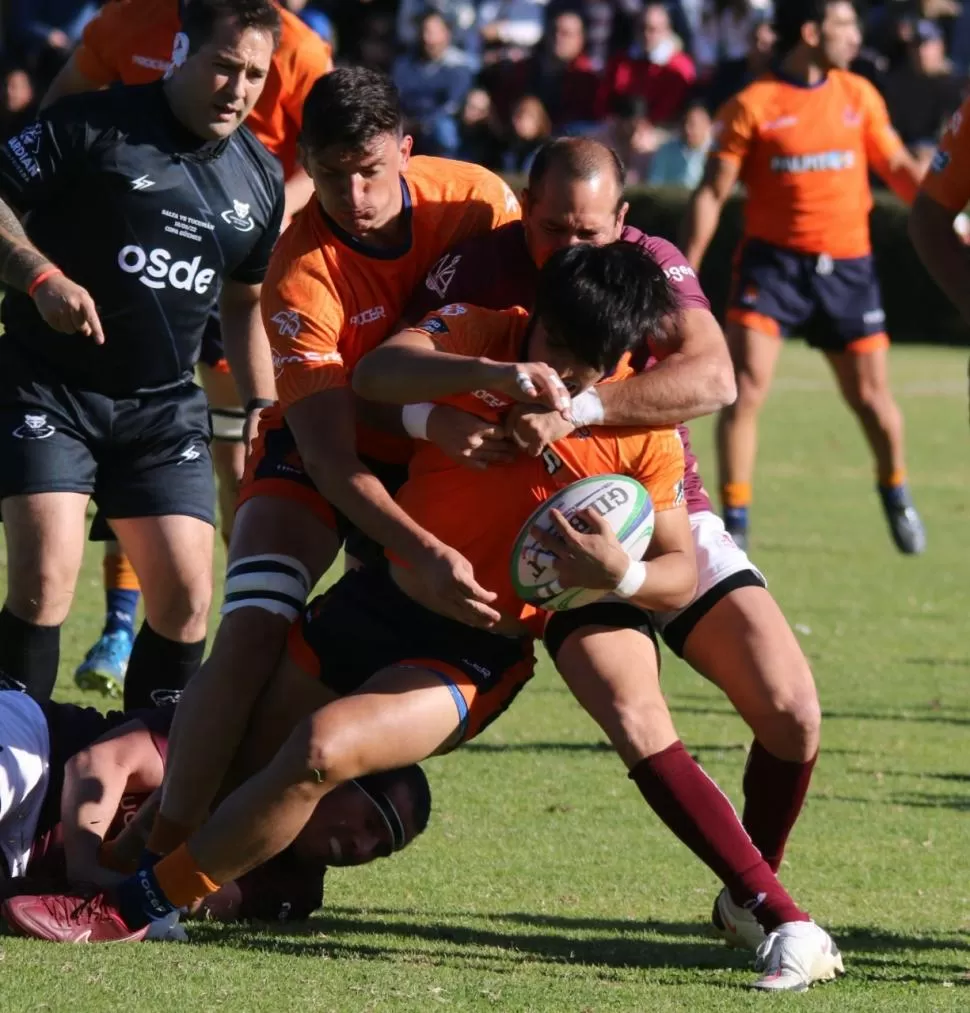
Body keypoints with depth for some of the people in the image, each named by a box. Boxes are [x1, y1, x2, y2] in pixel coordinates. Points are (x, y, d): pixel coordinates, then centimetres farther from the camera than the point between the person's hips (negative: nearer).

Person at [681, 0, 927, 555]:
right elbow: (712, 192, -3)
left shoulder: (860, 96, 7)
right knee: (746, 388, -14)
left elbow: (898, 166, 15)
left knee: (870, 394, 8)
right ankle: (734, 522, -6)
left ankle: (896, 493, 35)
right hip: (774, 260, -3)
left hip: (848, 264, 3)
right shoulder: (753, 106, -5)